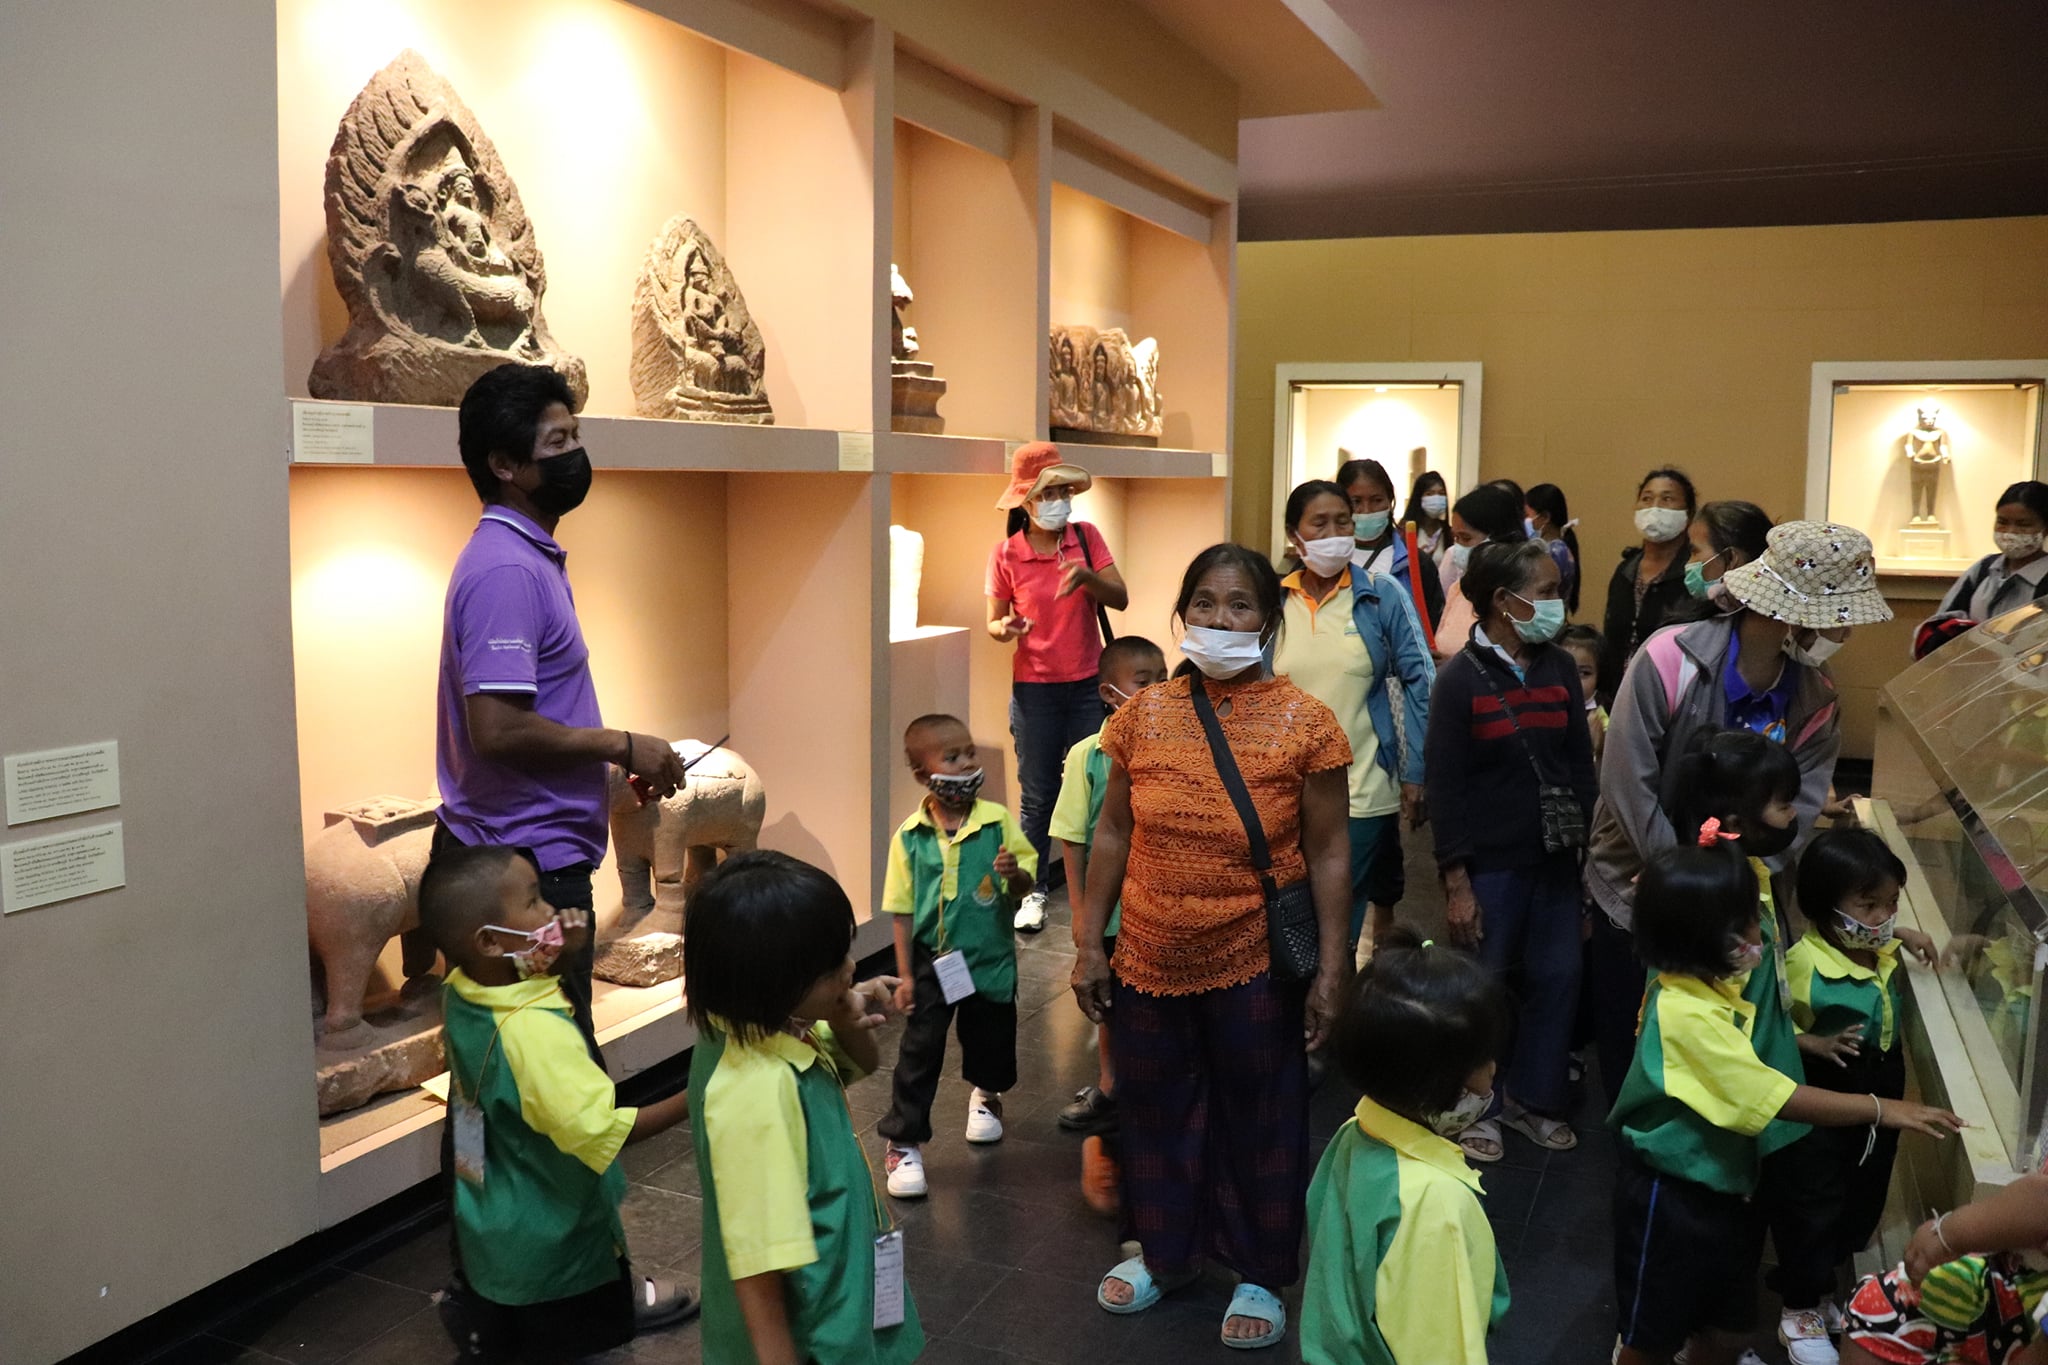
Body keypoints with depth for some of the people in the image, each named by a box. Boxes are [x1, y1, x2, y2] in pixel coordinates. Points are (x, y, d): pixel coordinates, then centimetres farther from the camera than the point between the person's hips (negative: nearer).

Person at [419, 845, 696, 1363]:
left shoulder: (461, 990, -7)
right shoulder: (534, 1030, -33)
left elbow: (514, 982, 16)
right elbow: (602, 1130, -34)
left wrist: (560, 955, -3)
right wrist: (692, 1098, -28)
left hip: (493, 1219, 8)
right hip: (545, 1238, -8)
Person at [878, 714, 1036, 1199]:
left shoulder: (997, 821, -10)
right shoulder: (909, 837, -10)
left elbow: (1024, 885, -5)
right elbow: (902, 910, -5)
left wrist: (1014, 873, -29)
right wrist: (905, 974, -5)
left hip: (991, 957, 2)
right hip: (933, 961, -1)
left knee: (990, 1039, 20)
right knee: (919, 1052, 0)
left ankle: (986, 1095, 51)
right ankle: (902, 1142, 13)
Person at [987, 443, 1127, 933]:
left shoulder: (1087, 537, -2)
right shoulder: (1006, 554, -5)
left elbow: (1120, 600, -7)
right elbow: (995, 621, 1)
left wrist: (1088, 576, -26)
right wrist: (1004, 629, -22)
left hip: (1088, 685, 1)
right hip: (1034, 688, -1)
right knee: (1038, 795, 5)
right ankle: (1035, 891, 17)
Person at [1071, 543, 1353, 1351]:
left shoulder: (1304, 723, -10)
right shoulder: (1143, 715, -3)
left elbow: (1327, 853, -6)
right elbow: (1112, 834, 4)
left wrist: (1330, 970, -8)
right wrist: (1089, 942, 3)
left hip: (1255, 967, -3)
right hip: (1149, 961, 3)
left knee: (1259, 1124, 14)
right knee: (1154, 1114, 18)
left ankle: (1259, 1275, 36)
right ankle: (1163, 1251, 42)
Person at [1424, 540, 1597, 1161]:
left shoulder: (1560, 668, 4)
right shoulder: (1461, 678, -9)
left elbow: (1581, 762, 9)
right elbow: (1445, 788, -10)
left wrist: (1589, 846, 3)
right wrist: (1455, 883, -12)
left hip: (1555, 859, 5)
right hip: (1491, 864, -4)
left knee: (1557, 979, 10)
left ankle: (1533, 1098, 29)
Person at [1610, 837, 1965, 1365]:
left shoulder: (1710, 982, -5)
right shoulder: (1687, 1014, -32)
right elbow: (1780, 1099, -30)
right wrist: (1881, 1109, -22)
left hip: (1723, 1185, 8)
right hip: (1672, 1194, -8)